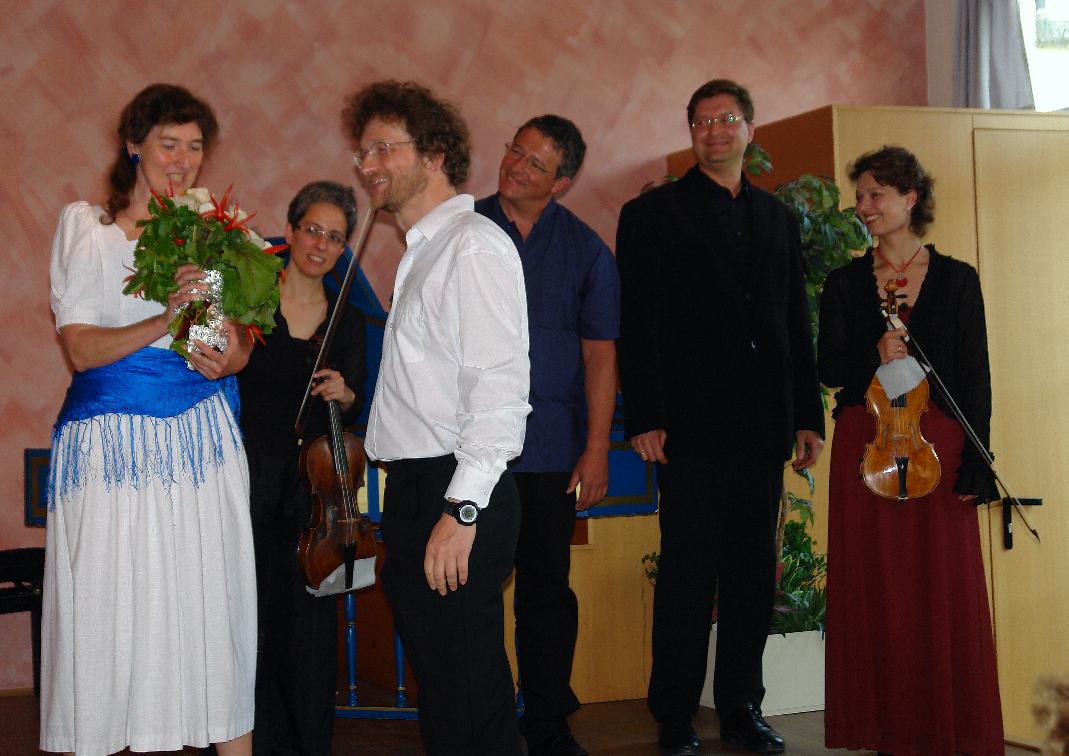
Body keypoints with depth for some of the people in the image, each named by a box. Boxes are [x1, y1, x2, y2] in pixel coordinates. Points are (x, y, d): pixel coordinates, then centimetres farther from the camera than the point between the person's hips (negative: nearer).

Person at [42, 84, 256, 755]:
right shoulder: (85, 225, 4)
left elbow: (240, 340, 15)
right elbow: (81, 347, -5)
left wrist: (229, 357, -9)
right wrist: (166, 320, -20)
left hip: (203, 439, 3)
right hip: (112, 444, -2)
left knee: (213, 602, 0)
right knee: (116, 608, -3)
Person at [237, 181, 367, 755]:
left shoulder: (348, 321, 10)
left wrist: (345, 395, -3)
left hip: (312, 490, 2)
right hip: (251, 481, -2)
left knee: (309, 618, 2)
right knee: (250, 617, -4)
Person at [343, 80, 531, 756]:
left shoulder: (474, 245, -10)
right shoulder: (424, 251, 20)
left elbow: (499, 386, -19)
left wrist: (461, 510, -22)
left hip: (458, 496, -10)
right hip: (416, 494, 10)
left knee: (467, 700, -6)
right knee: (439, 685, 14)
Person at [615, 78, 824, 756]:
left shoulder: (778, 218, 18)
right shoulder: (654, 213, 3)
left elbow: (797, 325, 17)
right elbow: (638, 325, -4)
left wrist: (808, 415, 11)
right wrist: (645, 418, -12)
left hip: (762, 424, 5)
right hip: (692, 422, -5)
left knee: (753, 571, 9)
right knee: (689, 573, -2)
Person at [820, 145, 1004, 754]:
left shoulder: (956, 279, 5)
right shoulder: (845, 283, 9)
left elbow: (976, 377, 1)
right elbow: (829, 369, 6)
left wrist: (976, 463, -7)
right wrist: (873, 356, -15)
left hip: (938, 444, -1)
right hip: (865, 446, 1)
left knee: (946, 589, -1)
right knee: (875, 591, 1)